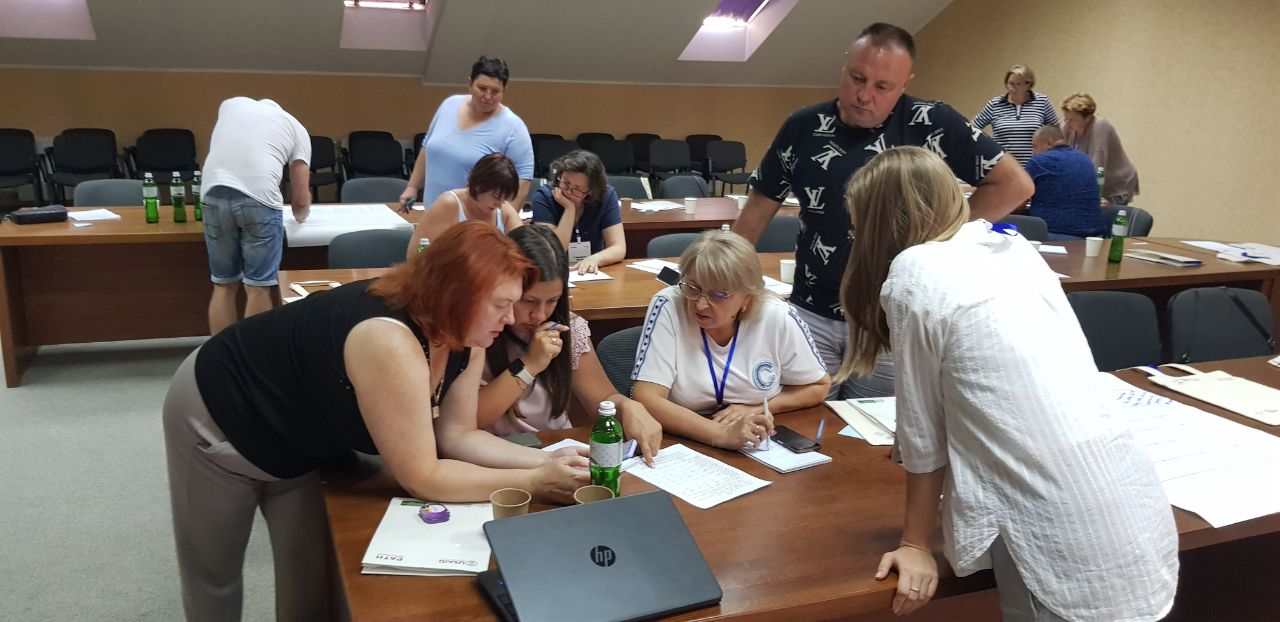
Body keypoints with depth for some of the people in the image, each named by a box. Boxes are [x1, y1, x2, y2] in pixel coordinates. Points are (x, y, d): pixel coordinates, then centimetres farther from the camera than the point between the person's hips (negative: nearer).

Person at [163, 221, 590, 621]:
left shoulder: (465, 336, -16)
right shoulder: (390, 343, -42)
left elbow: (457, 434, -10)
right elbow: (422, 478, -36)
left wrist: (544, 460, -22)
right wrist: (534, 482, -32)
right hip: (220, 419, -7)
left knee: (311, 576, 10)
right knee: (214, 573, 14)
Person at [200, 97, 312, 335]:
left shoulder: (231, 104, 28)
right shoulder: (296, 128, 19)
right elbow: (301, 199, 16)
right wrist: (300, 216, 38)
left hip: (215, 194, 3)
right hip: (259, 198, -3)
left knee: (223, 286, 13)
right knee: (258, 289, 4)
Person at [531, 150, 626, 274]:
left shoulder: (606, 195, -6)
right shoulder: (542, 198, -11)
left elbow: (619, 249, -10)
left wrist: (595, 259, -29)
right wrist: (569, 209, -20)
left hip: (593, 274, 2)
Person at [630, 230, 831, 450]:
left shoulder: (778, 319, -11)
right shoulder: (668, 307, -17)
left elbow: (819, 386, 5)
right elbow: (646, 400, -22)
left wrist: (756, 409, -9)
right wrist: (720, 434, -32)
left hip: (758, 450, 2)